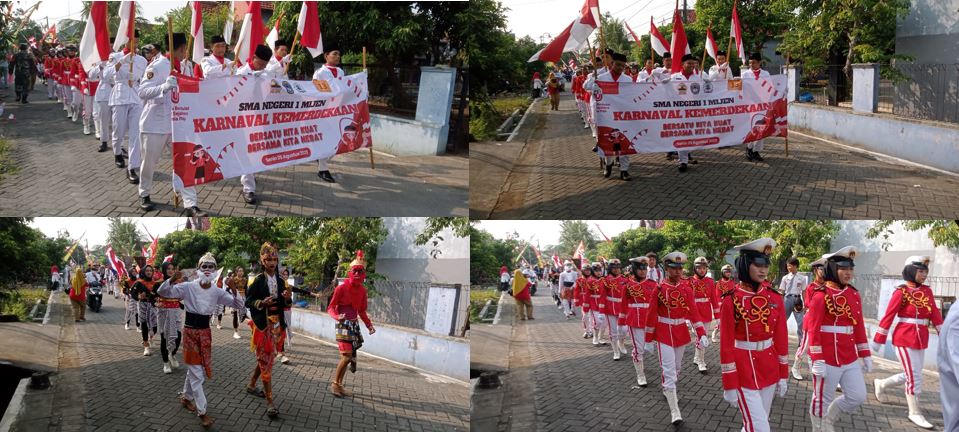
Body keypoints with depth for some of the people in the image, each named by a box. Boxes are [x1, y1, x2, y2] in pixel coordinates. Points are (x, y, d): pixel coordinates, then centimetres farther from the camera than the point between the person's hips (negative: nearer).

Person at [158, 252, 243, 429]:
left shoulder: (217, 292, -2)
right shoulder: (188, 287, -13)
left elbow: (239, 305, -5)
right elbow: (162, 292, -17)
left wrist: (233, 291, -24)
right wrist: (172, 281, -36)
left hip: (205, 331, 4)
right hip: (190, 331, -4)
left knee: (195, 370, 19)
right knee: (196, 372, -3)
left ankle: (186, 397, 42)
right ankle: (202, 412, 1)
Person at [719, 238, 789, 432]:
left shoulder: (775, 297, 2)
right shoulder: (732, 300, -12)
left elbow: (781, 338, 8)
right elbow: (726, 344, -10)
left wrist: (783, 375, 7)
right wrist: (729, 385, -10)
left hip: (769, 368, 5)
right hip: (744, 370, -5)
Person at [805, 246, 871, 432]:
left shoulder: (854, 294, 8)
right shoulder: (821, 295, -12)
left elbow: (859, 327, 14)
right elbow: (813, 330, -14)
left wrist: (865, 355, 12)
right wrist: (817, 360, -17)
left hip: (850, 358, 7)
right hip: (827, 359, -7)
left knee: (858, 397, 9)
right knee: (822, 399, 6)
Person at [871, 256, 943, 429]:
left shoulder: (927, 291, 6)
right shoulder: (901, 292, -12)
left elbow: (935, 315, 6)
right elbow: (888, 317, -10)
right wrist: (877, 341, -9)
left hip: (921, 340, 7)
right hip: (904, 339, -7)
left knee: (911, 375, 14)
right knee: (914, 376, -4)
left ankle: (881, 384, 36)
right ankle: (915, 413, 9)